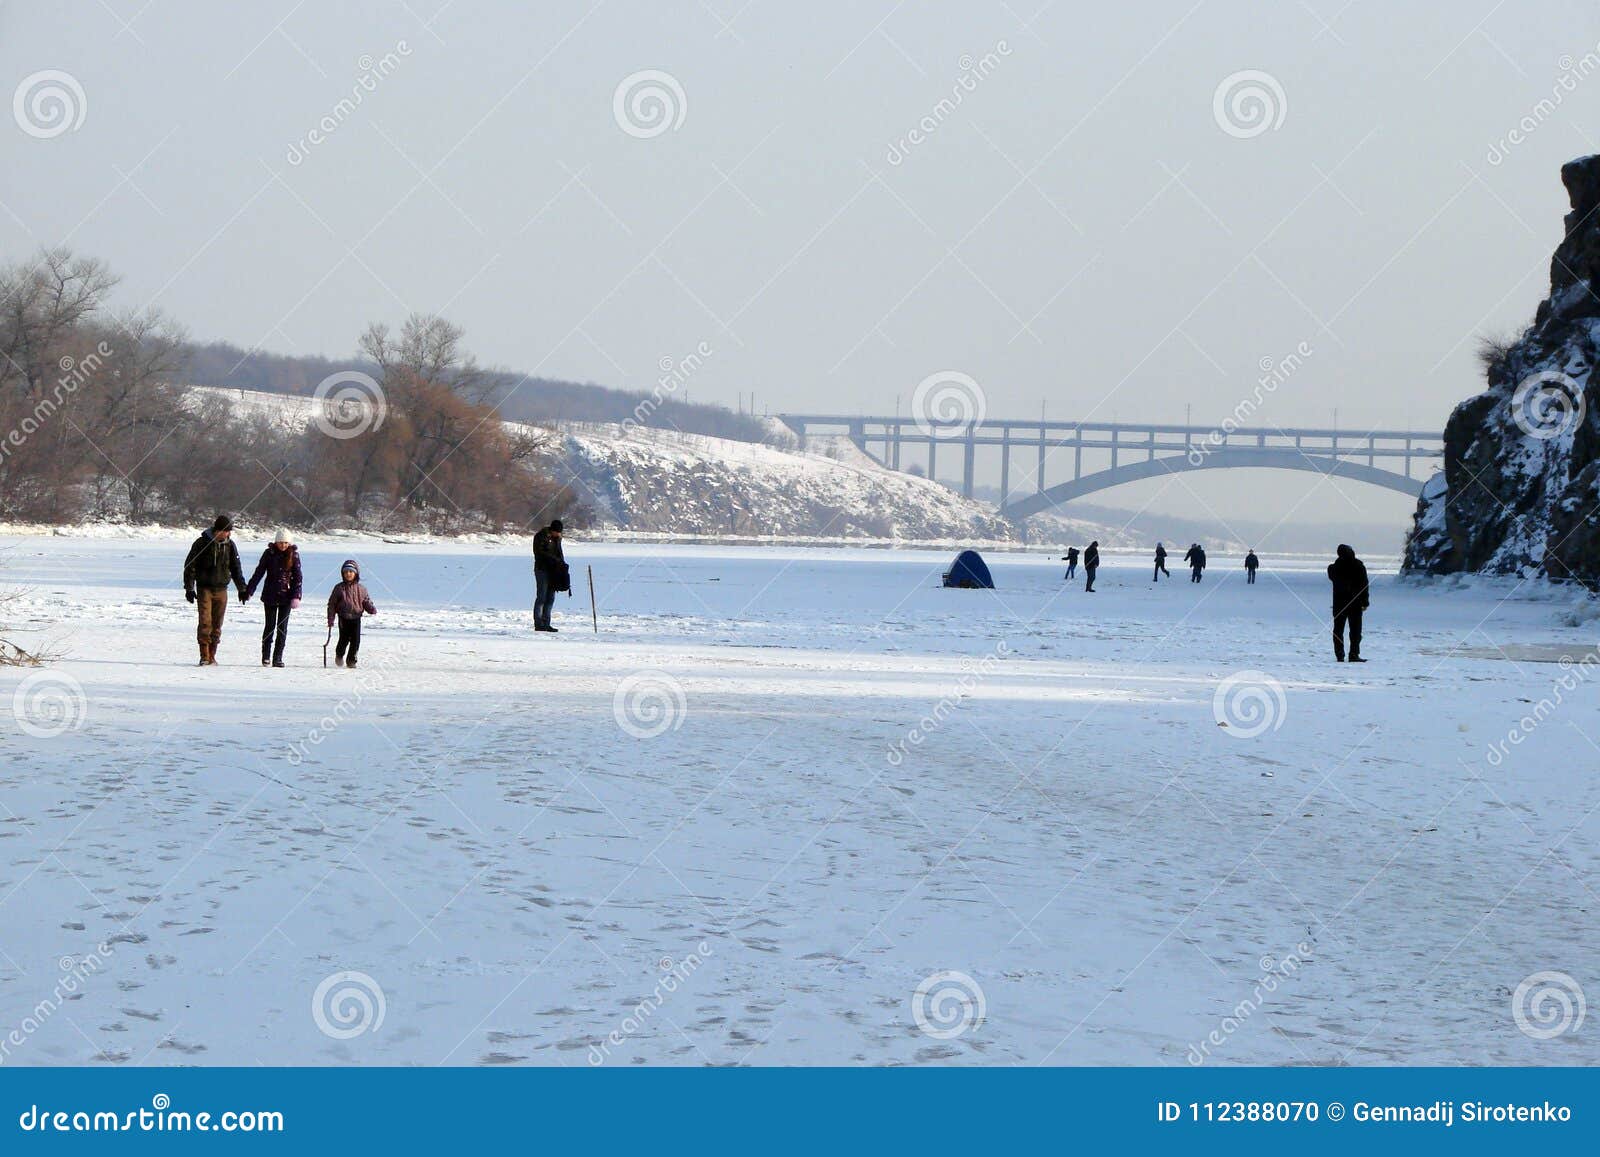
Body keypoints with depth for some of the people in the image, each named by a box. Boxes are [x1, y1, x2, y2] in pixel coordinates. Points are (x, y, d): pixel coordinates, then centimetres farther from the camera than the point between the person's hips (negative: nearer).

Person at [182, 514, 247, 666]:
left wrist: (242, 589, 12)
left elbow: (236, 568, 15)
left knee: (217, 625, 4)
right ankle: (204, 656, -10)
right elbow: (190, 566, -3)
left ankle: (212, 656, 11)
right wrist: (189, 588, -7)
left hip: (221, 590, 4)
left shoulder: (230, 545, 5)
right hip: (204, 589, -4)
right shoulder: (202, 543, -6)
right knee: (205, 622, -12)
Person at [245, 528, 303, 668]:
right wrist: (249, 591, -2)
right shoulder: (269, 553, -2)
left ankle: (278, 658, 6)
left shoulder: (293, 555, 0)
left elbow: (297, 576, -1)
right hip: (270, 595, 0)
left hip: (286, 595, 0)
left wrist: (296, 596, -9)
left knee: (282, 627, 1)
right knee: (270, 626, 1)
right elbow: (259, 572, 2)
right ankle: (266, 656, 11)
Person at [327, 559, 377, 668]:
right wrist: (331, 619, 0)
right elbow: (332, 604, 5)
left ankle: (351, 660, 9)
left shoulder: (361, 589, 6)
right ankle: (339, 655, 24)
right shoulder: (339, 588, 2)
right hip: (343, 618, -2)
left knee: (356, 640, -5)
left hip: (356, 618, 2)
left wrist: (372, 609, -13)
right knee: (344, 639, -5)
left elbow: (366, 602, 10)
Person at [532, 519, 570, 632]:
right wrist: (553, 559, -20)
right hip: (542, 570, -7)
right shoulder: (541, 536, -9)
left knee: (550, 598, 6)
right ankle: (538, 624, -7)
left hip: (553, 571, 7)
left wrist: (562, 563, 4)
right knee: (541, 597, -8)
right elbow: (539, 553, -15)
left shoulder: (557, 538, 14)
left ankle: (546, 624, 9)